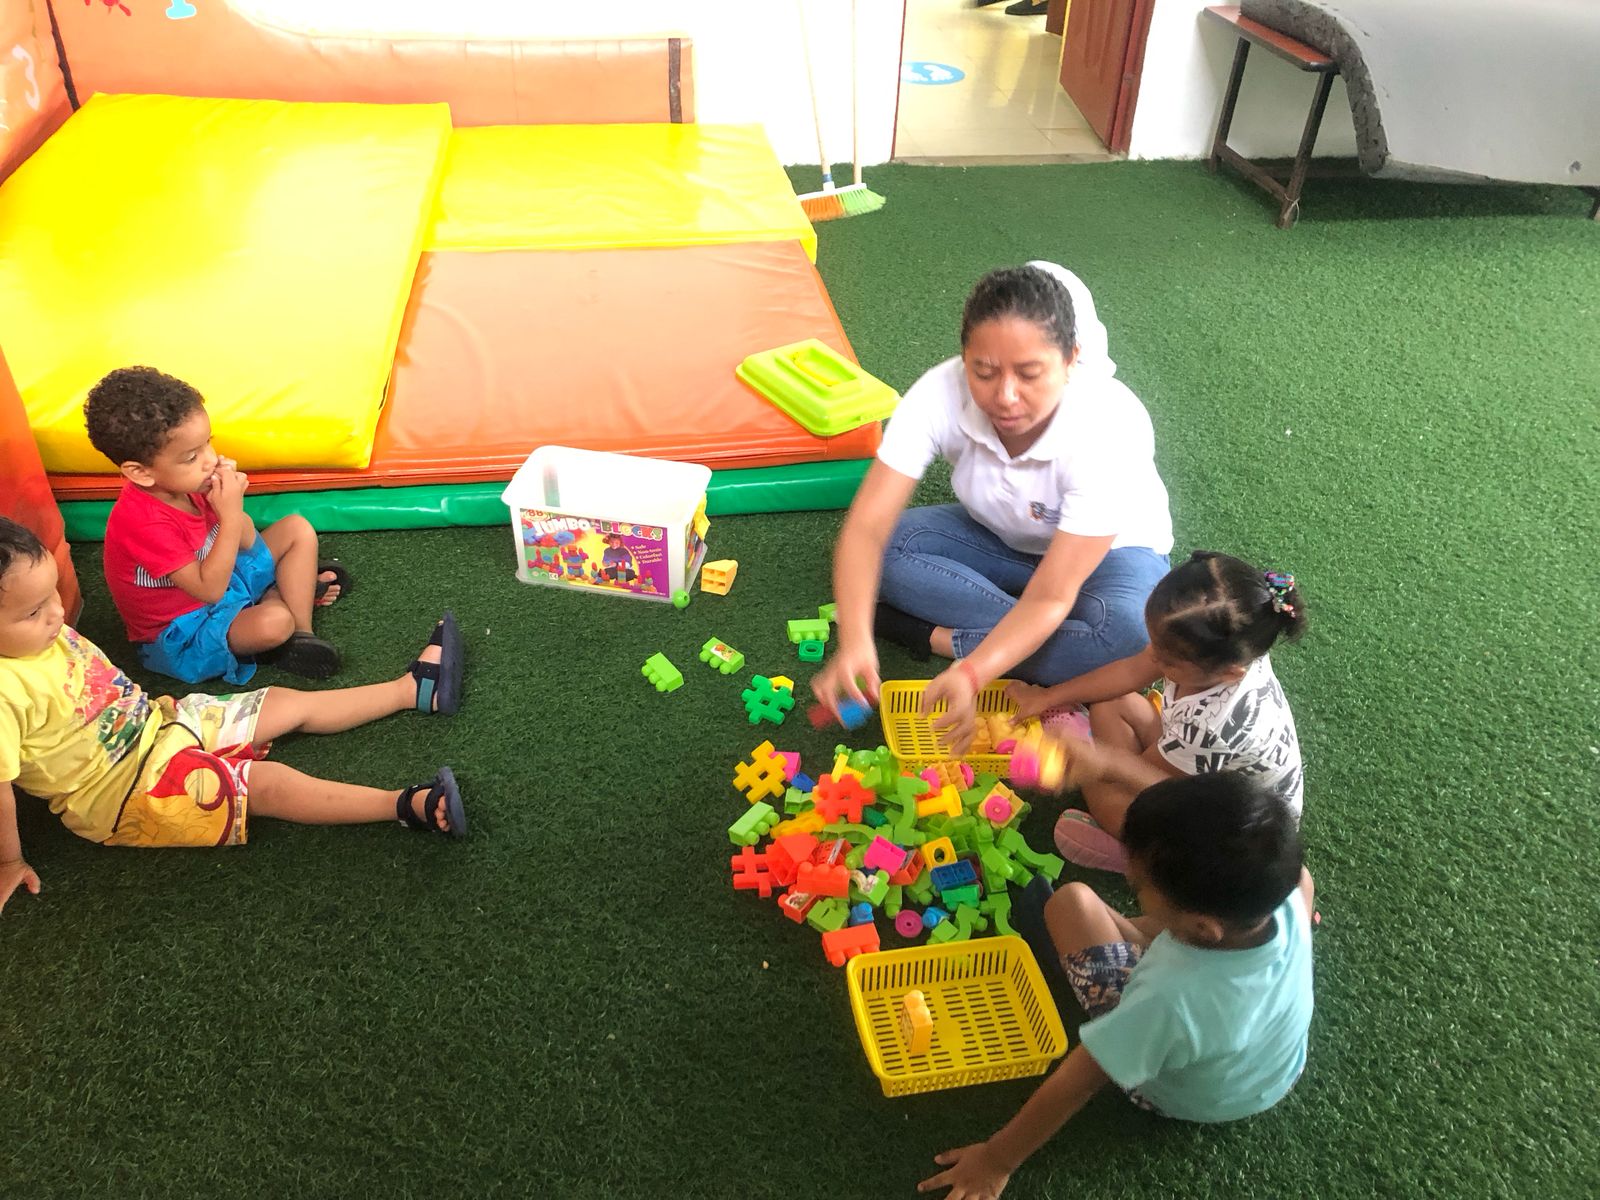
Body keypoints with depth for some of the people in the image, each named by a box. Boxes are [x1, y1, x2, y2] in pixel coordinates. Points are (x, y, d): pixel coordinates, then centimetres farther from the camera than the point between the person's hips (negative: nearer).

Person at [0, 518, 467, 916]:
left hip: (155, 725, 9)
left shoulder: (44, 632, -4)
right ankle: (411, 805, -28)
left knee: (293, 704, 7)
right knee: (266, 783, -22)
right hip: (122, 794, -8)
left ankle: (418, 688, 16)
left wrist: (148, 704, 10)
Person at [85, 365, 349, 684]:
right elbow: (209, 589, -32)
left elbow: (246, 543, -1)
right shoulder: (144, 522, -33)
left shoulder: (187, 483, -10)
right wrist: (231, 515, -34)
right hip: (180, 631, -8)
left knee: (298, 529, 6)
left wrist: (234, 507, -22)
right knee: (274, 622, -34)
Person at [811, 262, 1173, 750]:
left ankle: (934, 636, -22)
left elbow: (1049, 597, -37)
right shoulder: (940, 395, -30)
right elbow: (867, 527, -33)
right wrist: (854, 641, -49)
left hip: (1107, 549, -2)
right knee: (885, 547, -23)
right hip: (999, 539, 3)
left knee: (1132, 627, -36)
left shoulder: (1111, 429, -37)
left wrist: (971, 674, -53)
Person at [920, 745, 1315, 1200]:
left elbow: (1074, 1083, -32)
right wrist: (1110, 763, -9)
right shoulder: (1286, 897, -33)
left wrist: (995, 1160, -18)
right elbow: (1191, 814, -15)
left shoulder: (1172, 998, -46)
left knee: (1071, 901, -2)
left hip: (1178, 1096, -4)